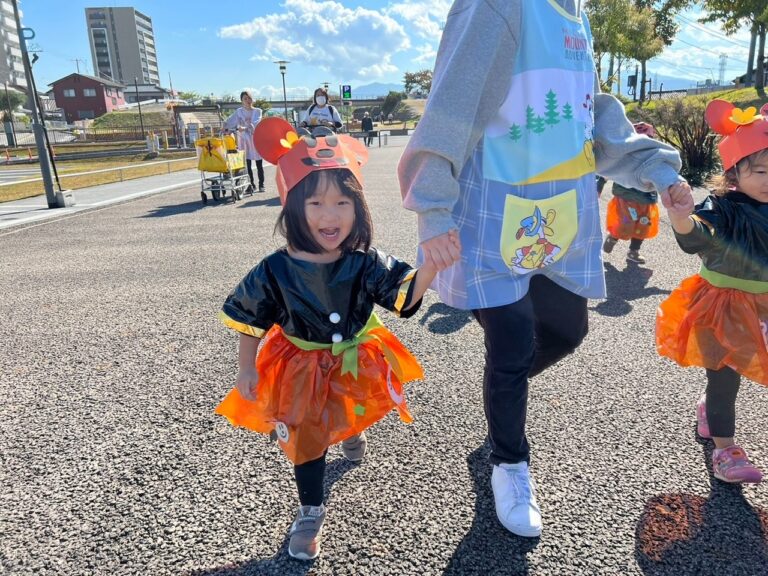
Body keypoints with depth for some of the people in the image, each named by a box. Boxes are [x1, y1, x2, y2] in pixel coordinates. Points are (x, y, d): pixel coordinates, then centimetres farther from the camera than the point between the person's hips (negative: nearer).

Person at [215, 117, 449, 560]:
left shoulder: (365, 264, -22)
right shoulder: (275, 272, -23)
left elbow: (407, 294, -25)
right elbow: (251, 322, -10)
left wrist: (432, 263, -42)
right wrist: (247, 371, -10)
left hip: (358, 362, 2)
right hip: (303, 369, -2)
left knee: (353, 417, 28)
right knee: (306, 439, 9)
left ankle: (352, 433, 67)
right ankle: (311, 512, 31)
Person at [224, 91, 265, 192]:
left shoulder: (257, 111, 2)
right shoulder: (239, 112, 7)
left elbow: (256, 123, -15)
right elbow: (230, 122, -3)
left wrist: (245, 128, -31)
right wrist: (225, 126, -25)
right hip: (244, 140, 1)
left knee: (259, 164, 2)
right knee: (247, 164, 0)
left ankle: (261, 185, 10)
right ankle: (251, 185, 8)